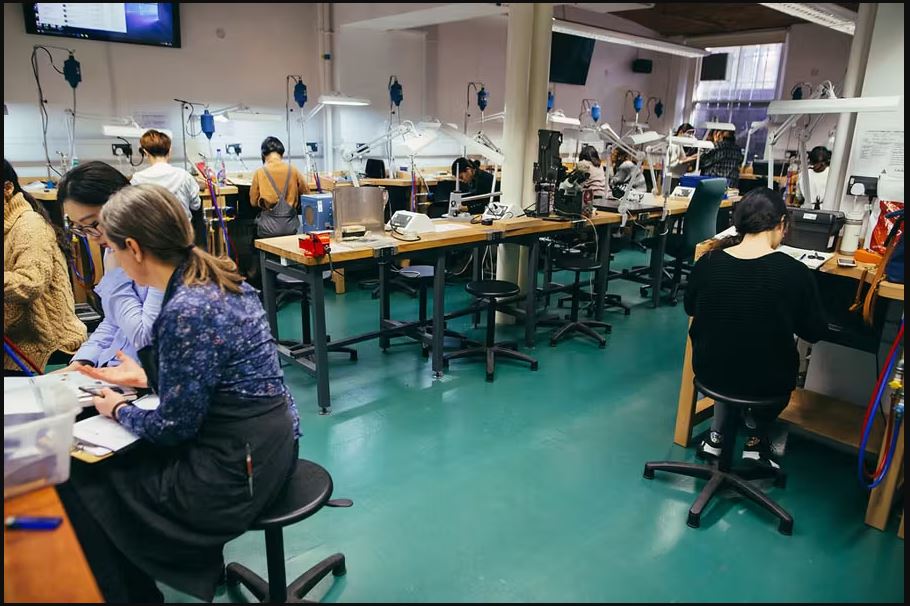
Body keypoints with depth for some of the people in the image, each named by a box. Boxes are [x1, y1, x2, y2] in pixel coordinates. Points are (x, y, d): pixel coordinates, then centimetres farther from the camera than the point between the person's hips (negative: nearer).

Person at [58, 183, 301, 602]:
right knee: (120, 457, 25)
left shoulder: (186, 311, -26)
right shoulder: (216, 279, 2)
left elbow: (175, 427, -17)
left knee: (79, 484, 11)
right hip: (268, 442, 9)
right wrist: (145, 376, 18)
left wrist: (119, 411, 0)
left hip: (239, 471, -8)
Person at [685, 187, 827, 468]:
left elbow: (691, 308, 7)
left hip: (709, 370, 2)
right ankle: (756, 439, 39)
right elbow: (815, 332, -5)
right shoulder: (796, 272, -20)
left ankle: (716, 434, 31)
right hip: (765, 381, -2)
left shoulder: (707, 262, -12)